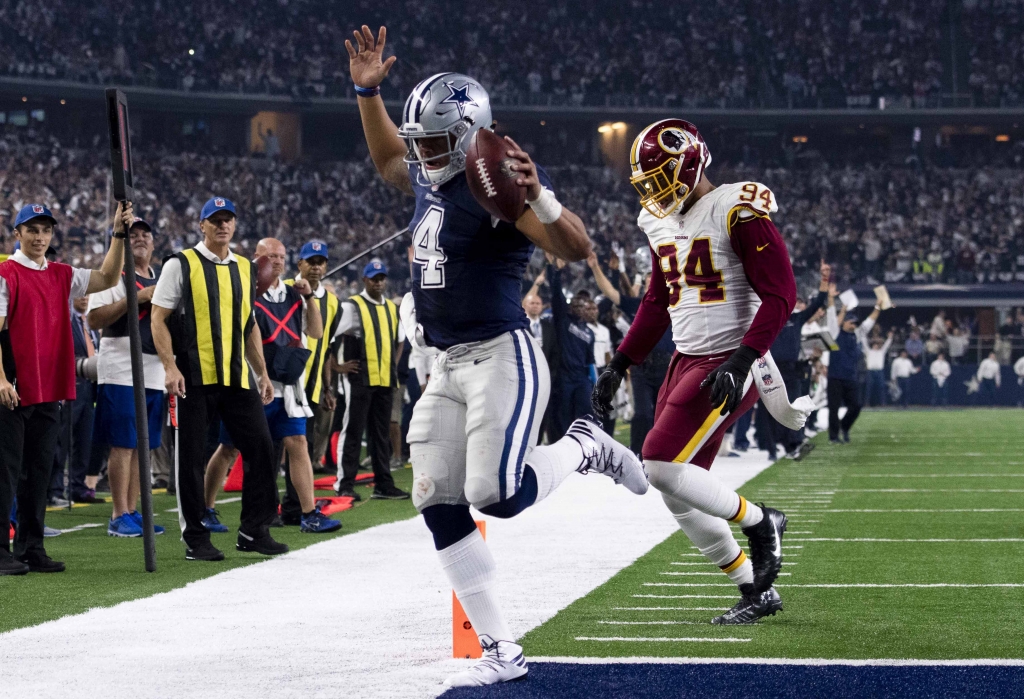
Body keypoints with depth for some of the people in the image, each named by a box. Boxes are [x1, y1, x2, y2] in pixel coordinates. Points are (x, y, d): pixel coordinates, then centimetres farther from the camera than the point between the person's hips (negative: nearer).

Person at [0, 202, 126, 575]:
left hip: (50, 390, 7)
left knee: (39, 472, 9)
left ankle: (32, 549, 15)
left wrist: (118, 234, 4)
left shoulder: (62, 276, 13)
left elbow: (107, 279, 15)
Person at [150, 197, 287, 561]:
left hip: (238, 377, 5)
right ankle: (195, 538, 7)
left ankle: (254, 531, 11)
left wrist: (262, 373, 16)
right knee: (191, 456, -1)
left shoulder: (245, 269, 15)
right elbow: (158, 319, -4)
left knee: (261, 447, 1)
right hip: (194, 377, -5)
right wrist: (170, 367, -14)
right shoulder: (181, 265, -1)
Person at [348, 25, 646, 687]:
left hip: (502, 357, -9)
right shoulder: (432, 180, 11)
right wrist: (368, 92, 25)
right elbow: (388, 158, 35)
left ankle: (583, 447, 13)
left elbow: (578, 248, -25)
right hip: (449, 366, 9)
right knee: (438, 502, 1)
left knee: (495, 495, -19)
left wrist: (538, 197, -42)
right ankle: (501, 652, 5)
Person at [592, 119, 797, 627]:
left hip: (728, 364, -9)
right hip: (686, 362, 9)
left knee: (662, 466, -17)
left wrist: (740, 363, -26)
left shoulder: (737, 212, -15)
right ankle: (757, 591, 18)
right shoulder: (663, 222, 11)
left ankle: (759, 522, 4)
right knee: (678, 491, 6)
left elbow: (779, 295, -18)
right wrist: (619, 364, 17)